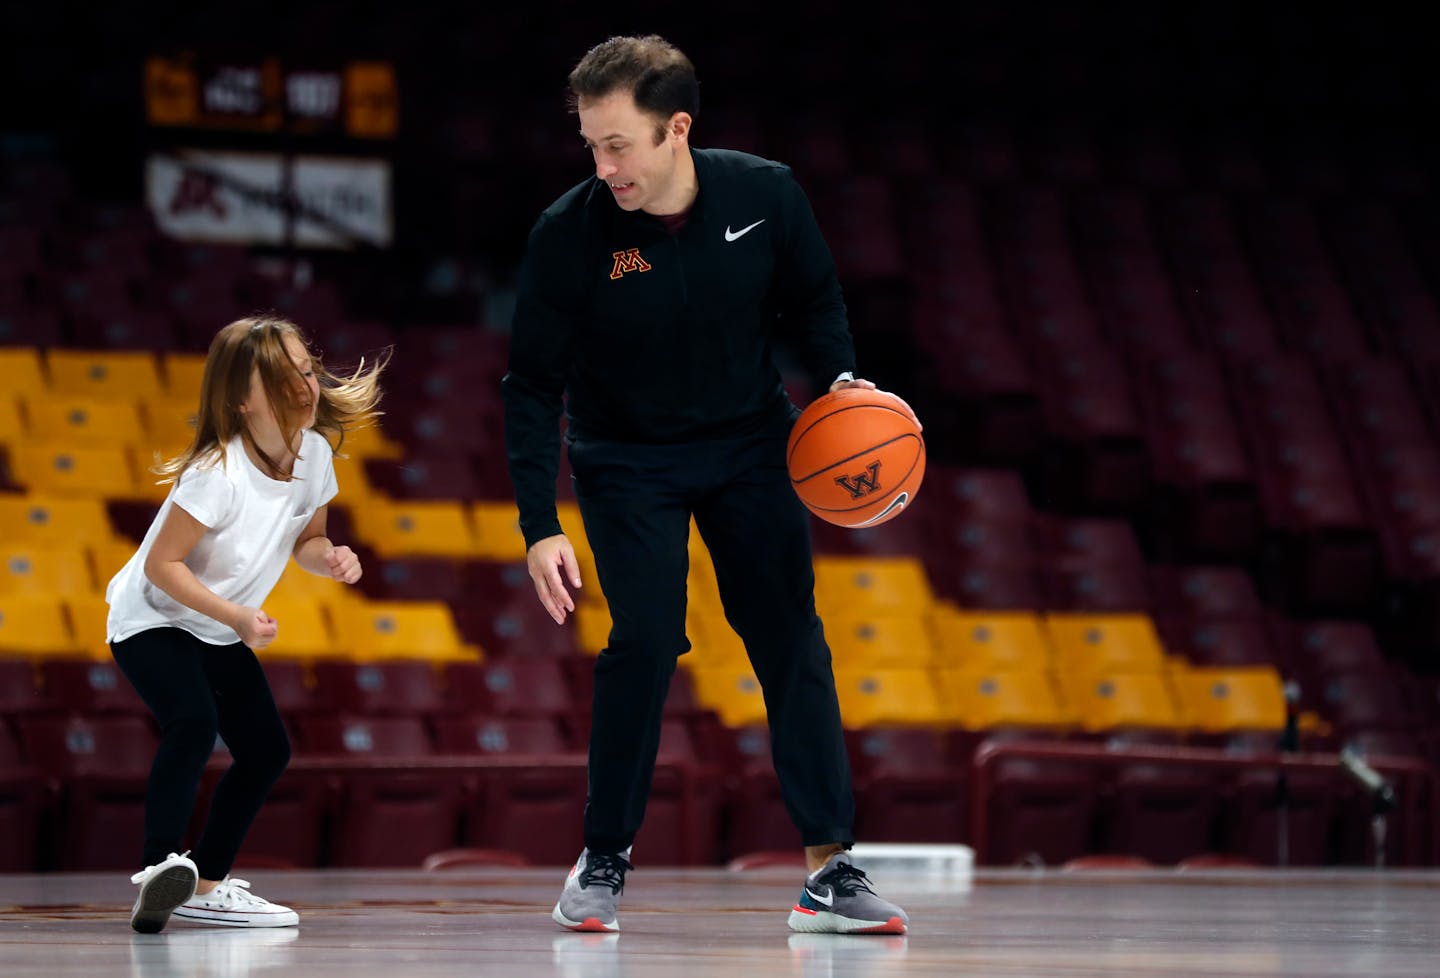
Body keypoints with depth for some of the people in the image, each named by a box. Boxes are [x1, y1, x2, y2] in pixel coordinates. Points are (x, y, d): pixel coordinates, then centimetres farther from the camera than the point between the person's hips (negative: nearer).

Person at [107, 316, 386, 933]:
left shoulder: (315, 453, -9)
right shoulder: (219, 473, -31)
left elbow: (305, 539, 7)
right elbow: (162, 564, -27)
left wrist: (329, 558, -16)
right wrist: (237, 616, -33)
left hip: (221, 632, 8)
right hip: (150, 620, -8)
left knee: (267, 751, 9)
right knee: (193, 725, -32)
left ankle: (206, 887, 22)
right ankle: (159, 867, -35)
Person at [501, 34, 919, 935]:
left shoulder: (765, 195, -17)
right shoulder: (570, 234, -23)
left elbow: (815, 301, 2)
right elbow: (534, 386, -16)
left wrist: (842, 380, -17)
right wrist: (540, 528, -22)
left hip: (749, 442, 2)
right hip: (627, 459, -2)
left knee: (792, 640, -3)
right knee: (645, 641, -15)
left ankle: (831, 869, 1)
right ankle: (604, 861, 1)